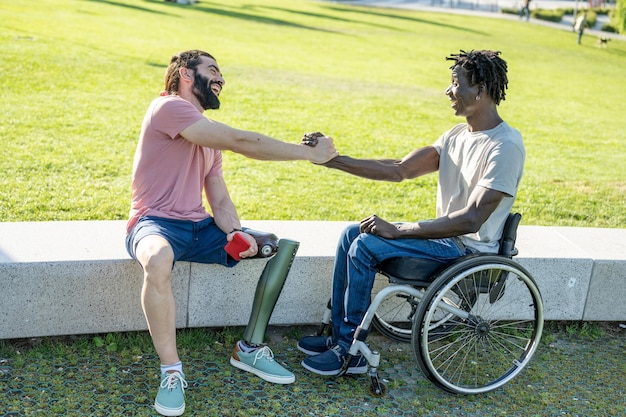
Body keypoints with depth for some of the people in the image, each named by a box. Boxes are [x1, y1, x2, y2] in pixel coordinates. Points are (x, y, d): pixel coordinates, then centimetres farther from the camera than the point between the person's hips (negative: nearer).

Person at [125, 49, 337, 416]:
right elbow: (242, 142, -19)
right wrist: (309, 153, -14)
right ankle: (171, 372, -24)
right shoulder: (168, 108, -11)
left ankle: (249, 349, 6)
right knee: (158, 260, -42)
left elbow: (221, 201, 11)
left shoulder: (212, 137, 18)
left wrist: (235, 233, -12)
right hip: (156, 224, -8)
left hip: (200, 228, 8)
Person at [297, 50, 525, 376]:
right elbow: (399, 170, 4)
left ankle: (352, 351, -7)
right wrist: (333, 160, -5)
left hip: (468, 249, -9)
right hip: (447, 236, 9)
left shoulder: (506, 147, -21)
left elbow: (471, 219, -27)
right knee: (351, 235, 1)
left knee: (365, 246, -20)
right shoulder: (458, 135, 7)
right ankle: (339, 335, 8)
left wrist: (397, 230, -25)